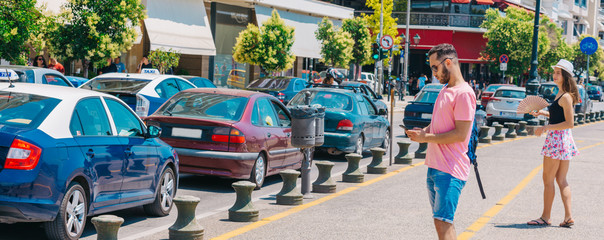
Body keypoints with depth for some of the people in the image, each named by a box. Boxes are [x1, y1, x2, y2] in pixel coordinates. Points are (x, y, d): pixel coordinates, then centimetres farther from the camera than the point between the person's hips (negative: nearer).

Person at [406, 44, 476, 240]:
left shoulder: (463, 93, -13)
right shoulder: (445, 90, 17)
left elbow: (460, 134, -19)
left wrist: (426, 138, -14)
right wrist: (423, 131, 6)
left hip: (450, 171, -10)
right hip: (435, 167, 10)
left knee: (442, 221, -16)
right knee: (440, 221, 11)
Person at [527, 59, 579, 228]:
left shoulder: (566, 97, -17)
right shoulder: (560, 95, 13)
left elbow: (569, 123, -20)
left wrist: (546, 127, -21)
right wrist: (543, 113, 14)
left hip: (557, 139, -10)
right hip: (562, 140, 10)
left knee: (548, 180, 0)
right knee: (561, 180, 11)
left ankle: (545, 217, 7)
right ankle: (568, 217, 9)